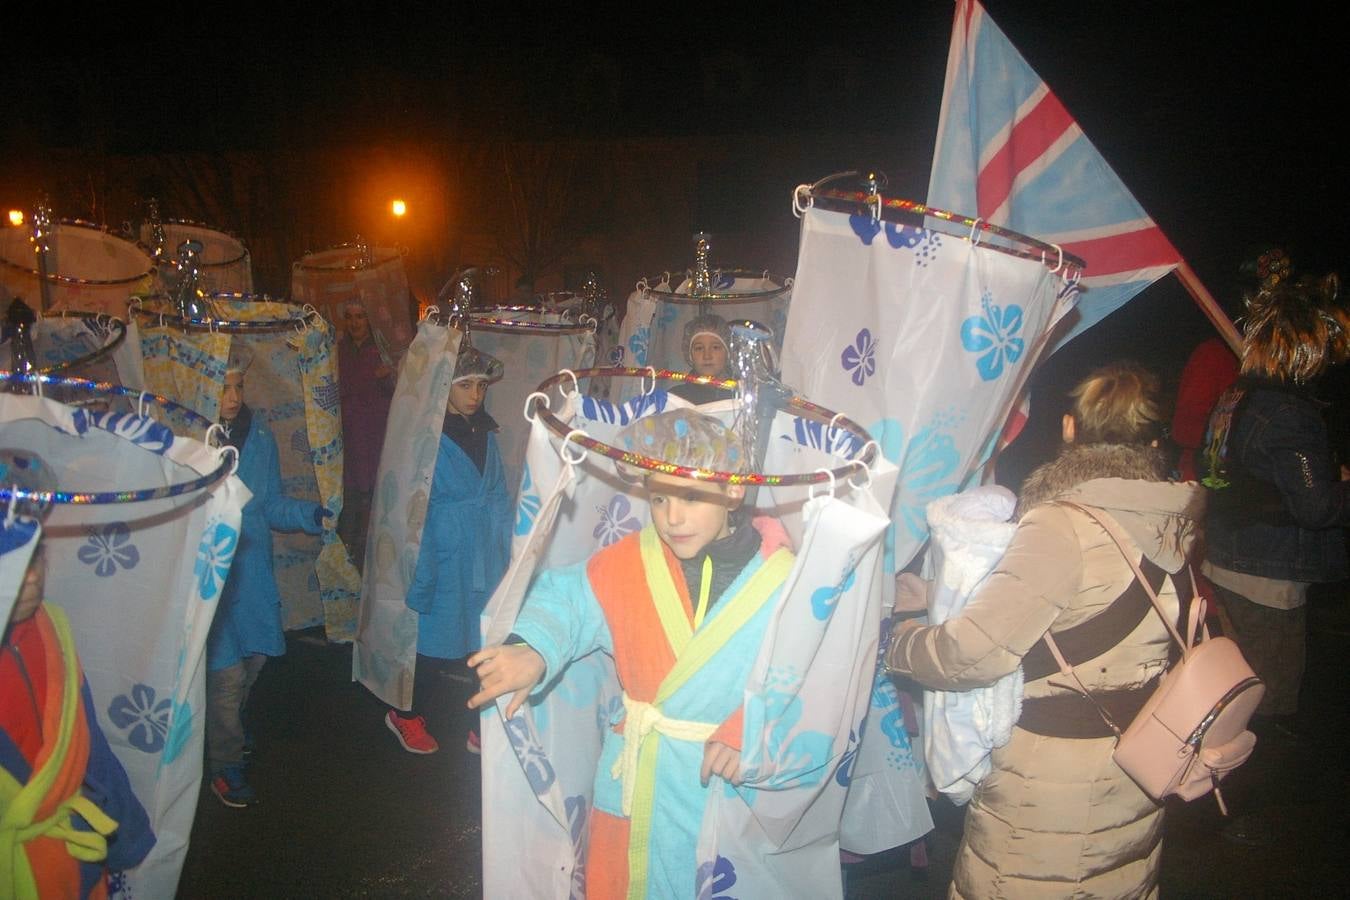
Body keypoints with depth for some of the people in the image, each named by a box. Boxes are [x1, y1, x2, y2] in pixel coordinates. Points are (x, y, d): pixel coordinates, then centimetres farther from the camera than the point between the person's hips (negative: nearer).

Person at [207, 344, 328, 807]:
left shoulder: (259, 437, 4)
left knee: (253, 658, 17)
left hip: (252, 573, 5)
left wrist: (311, 513, -6)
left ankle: (225, 729, 44)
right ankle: (225, 765, 15)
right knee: (226, 672, -4)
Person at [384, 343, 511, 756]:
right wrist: (422, 574, -13)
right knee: (434, 644, 6)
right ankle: (407, 716, 29)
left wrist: (506, 552, 6)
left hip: (486, 561, 6)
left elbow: (499, 498, 11)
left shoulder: (485, 434, 8)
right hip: (445, 560, -5)